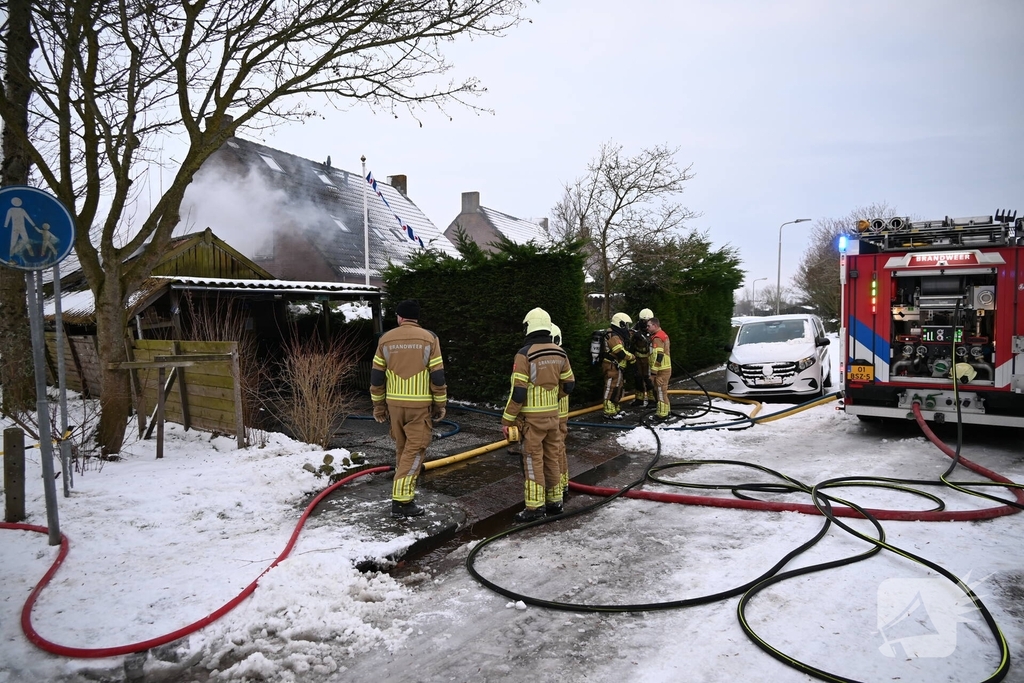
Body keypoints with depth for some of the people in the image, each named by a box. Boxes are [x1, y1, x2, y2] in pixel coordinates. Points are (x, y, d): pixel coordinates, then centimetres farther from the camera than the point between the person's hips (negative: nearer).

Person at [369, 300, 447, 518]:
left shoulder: (386, 339, 3)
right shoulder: (429, 338, -4)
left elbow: (376, 377, 5)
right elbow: (438, 376, -6)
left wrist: (379, 406, 14)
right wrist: (440, 405, 4)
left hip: (395, 403, 3)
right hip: (420, 404, -3)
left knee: (402, 449, 17)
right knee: (415, 451, 0)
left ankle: (404, 491, 25)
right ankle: (402, 500, -4)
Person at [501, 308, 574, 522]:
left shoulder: (525, 354, -16)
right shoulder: (559, 353, 3)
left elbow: (517, 392, -17)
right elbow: (568, 385, 11)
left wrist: (507, 420, -9)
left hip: (532, 417, -6)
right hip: (552, 415, 6)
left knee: (533, 461, 0)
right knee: (552, 458, 15)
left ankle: (535, 507, 5)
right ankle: (555, 501, 25)